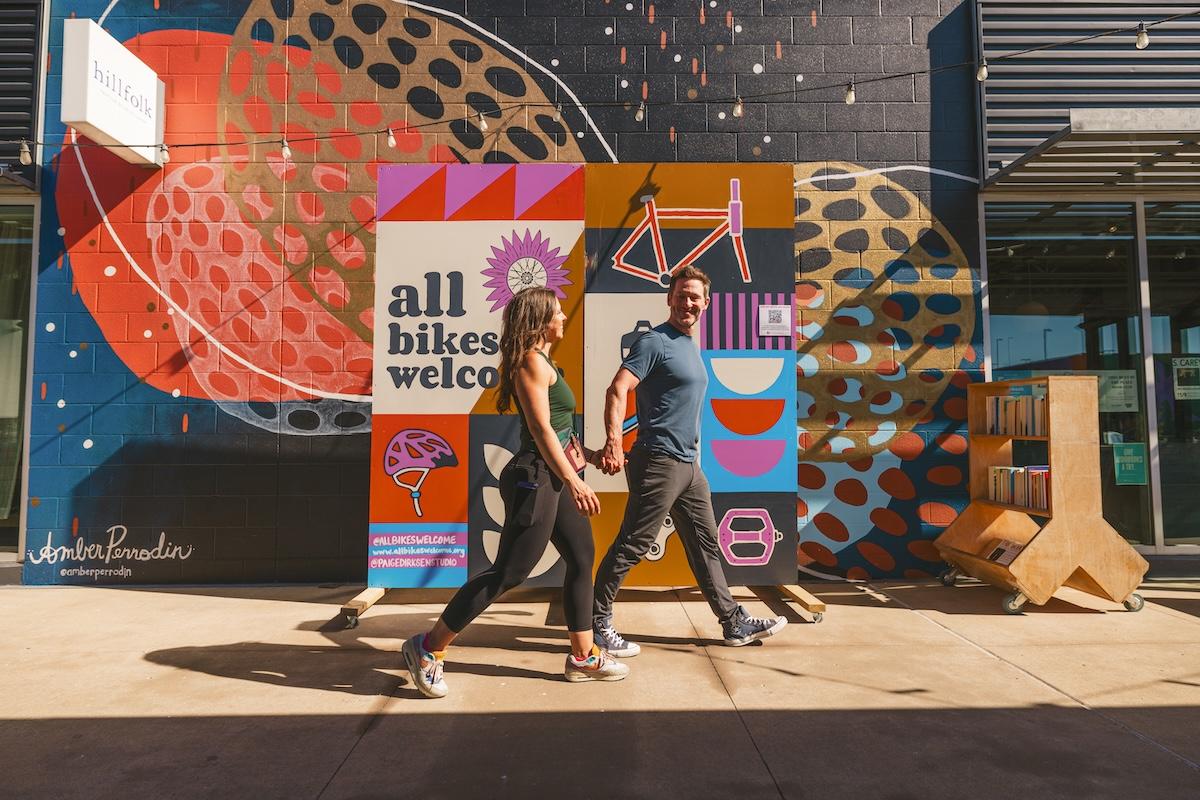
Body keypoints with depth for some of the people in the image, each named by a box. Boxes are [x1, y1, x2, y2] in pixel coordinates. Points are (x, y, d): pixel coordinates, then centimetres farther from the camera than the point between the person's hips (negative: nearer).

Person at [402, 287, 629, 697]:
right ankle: (429, 648, 5)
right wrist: (574, 482, -20)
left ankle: (583, 657, 23)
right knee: (509, 572, -6)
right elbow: (541, 429, -19)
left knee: (581, 559, 13)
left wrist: (586, 454, 24)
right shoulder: (532, 361, -13)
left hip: (554, 477, 11)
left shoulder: (541, 362, 18)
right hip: (536, 478, -10)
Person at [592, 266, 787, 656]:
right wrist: (613, 442, -34)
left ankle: (735, 622, 26)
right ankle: (596, 622, 9)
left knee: (705, 544, 15)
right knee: (631, 546, -4)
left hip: (688, 464, 10)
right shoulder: (655, 341, -10)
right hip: (658, 461, -9)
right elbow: (617, 390, -21)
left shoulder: (690, 345, 18)